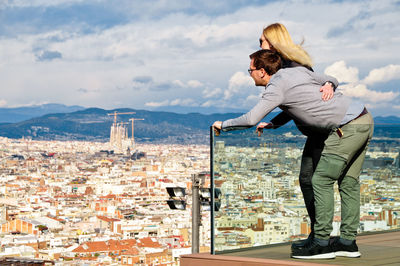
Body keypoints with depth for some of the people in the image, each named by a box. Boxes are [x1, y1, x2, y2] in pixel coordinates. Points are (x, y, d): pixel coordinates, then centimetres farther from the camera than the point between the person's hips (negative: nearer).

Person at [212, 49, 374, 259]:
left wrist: (224, 125, 0)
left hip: (348, 128, -9)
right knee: (348, 182, 12)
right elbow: (332, 81, 30)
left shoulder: (276, 87, -8)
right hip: (365, 118, 9)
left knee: (322, 181, -4)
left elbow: (250, 120, -18)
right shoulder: (299, 71, 16)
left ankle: (321, 243, -2)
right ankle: (348, 242, 15)